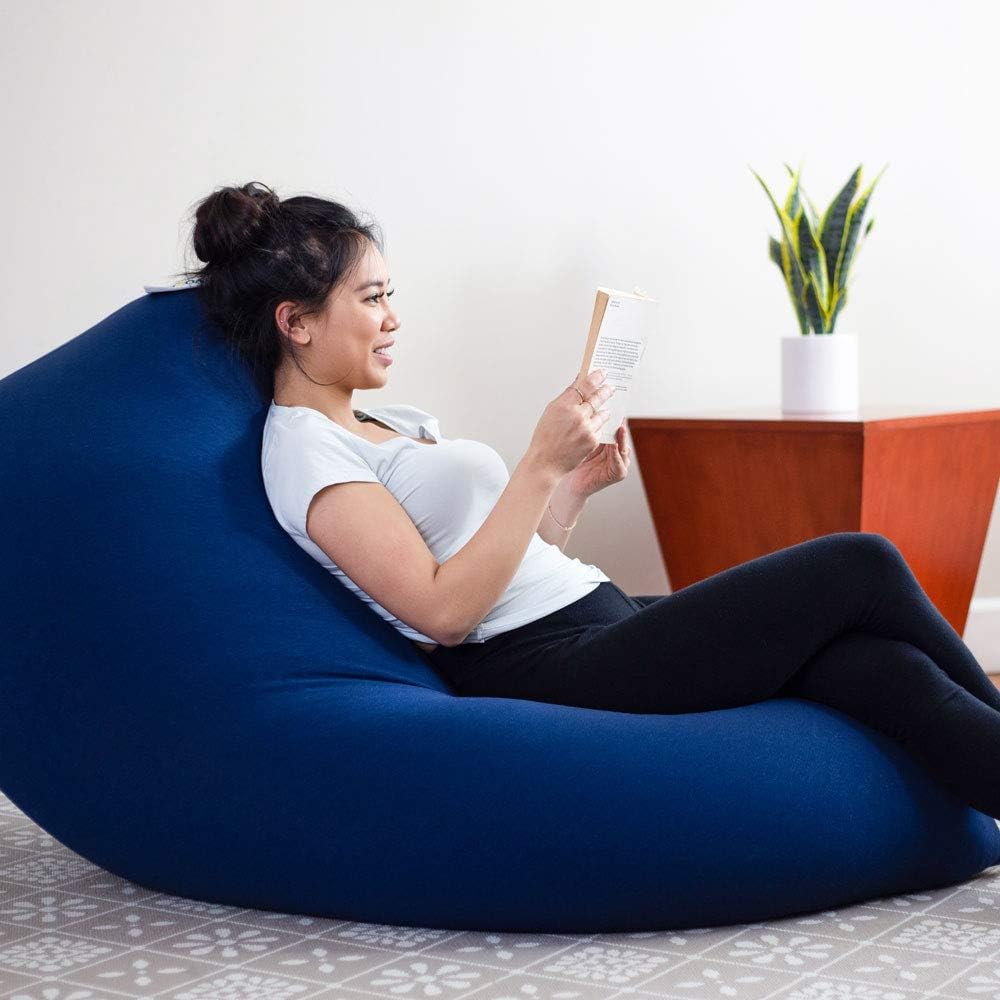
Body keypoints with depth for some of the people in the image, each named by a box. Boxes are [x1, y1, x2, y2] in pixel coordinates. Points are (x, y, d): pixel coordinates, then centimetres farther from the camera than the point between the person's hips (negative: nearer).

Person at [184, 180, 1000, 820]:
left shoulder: (395, 423, 21)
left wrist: (575, 488, 8)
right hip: (550, 673, -9)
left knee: (883, 670, -12)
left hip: (599, 624, 9)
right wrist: (543, 463, -18)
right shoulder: (302, 449, -7)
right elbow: (444, 611, -17)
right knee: (861, 566, -11)